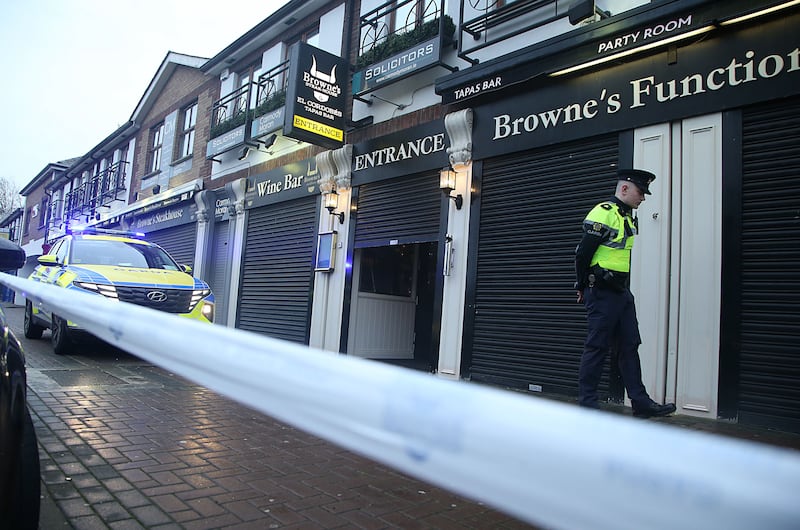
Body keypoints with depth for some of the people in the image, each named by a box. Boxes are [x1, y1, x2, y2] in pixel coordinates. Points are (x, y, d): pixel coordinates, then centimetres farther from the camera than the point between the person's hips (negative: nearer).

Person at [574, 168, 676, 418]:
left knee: (630, 346, 11)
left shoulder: (628, 217, 17)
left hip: (622, 291, 10)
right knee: (597, 347, -3)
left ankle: (641, 402, 19)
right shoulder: (604, 213, -14)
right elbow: (583, 252, -17)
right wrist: (584, 287, -8)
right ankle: (587, 403, 8)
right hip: (602, 292, -10)